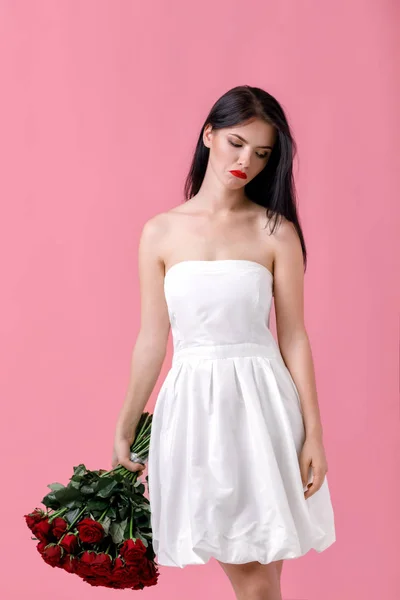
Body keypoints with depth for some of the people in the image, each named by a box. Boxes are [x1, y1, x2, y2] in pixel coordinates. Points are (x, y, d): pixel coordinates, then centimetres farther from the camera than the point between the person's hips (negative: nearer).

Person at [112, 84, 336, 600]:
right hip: (193, 402, 2)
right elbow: (152, 340, 6)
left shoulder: (276, 232, -2)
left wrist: (314, 434, -3)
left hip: (261, 401, -1)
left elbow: (293, 337, -1)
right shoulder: (161, 232, 3)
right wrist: (123, 431, 8)